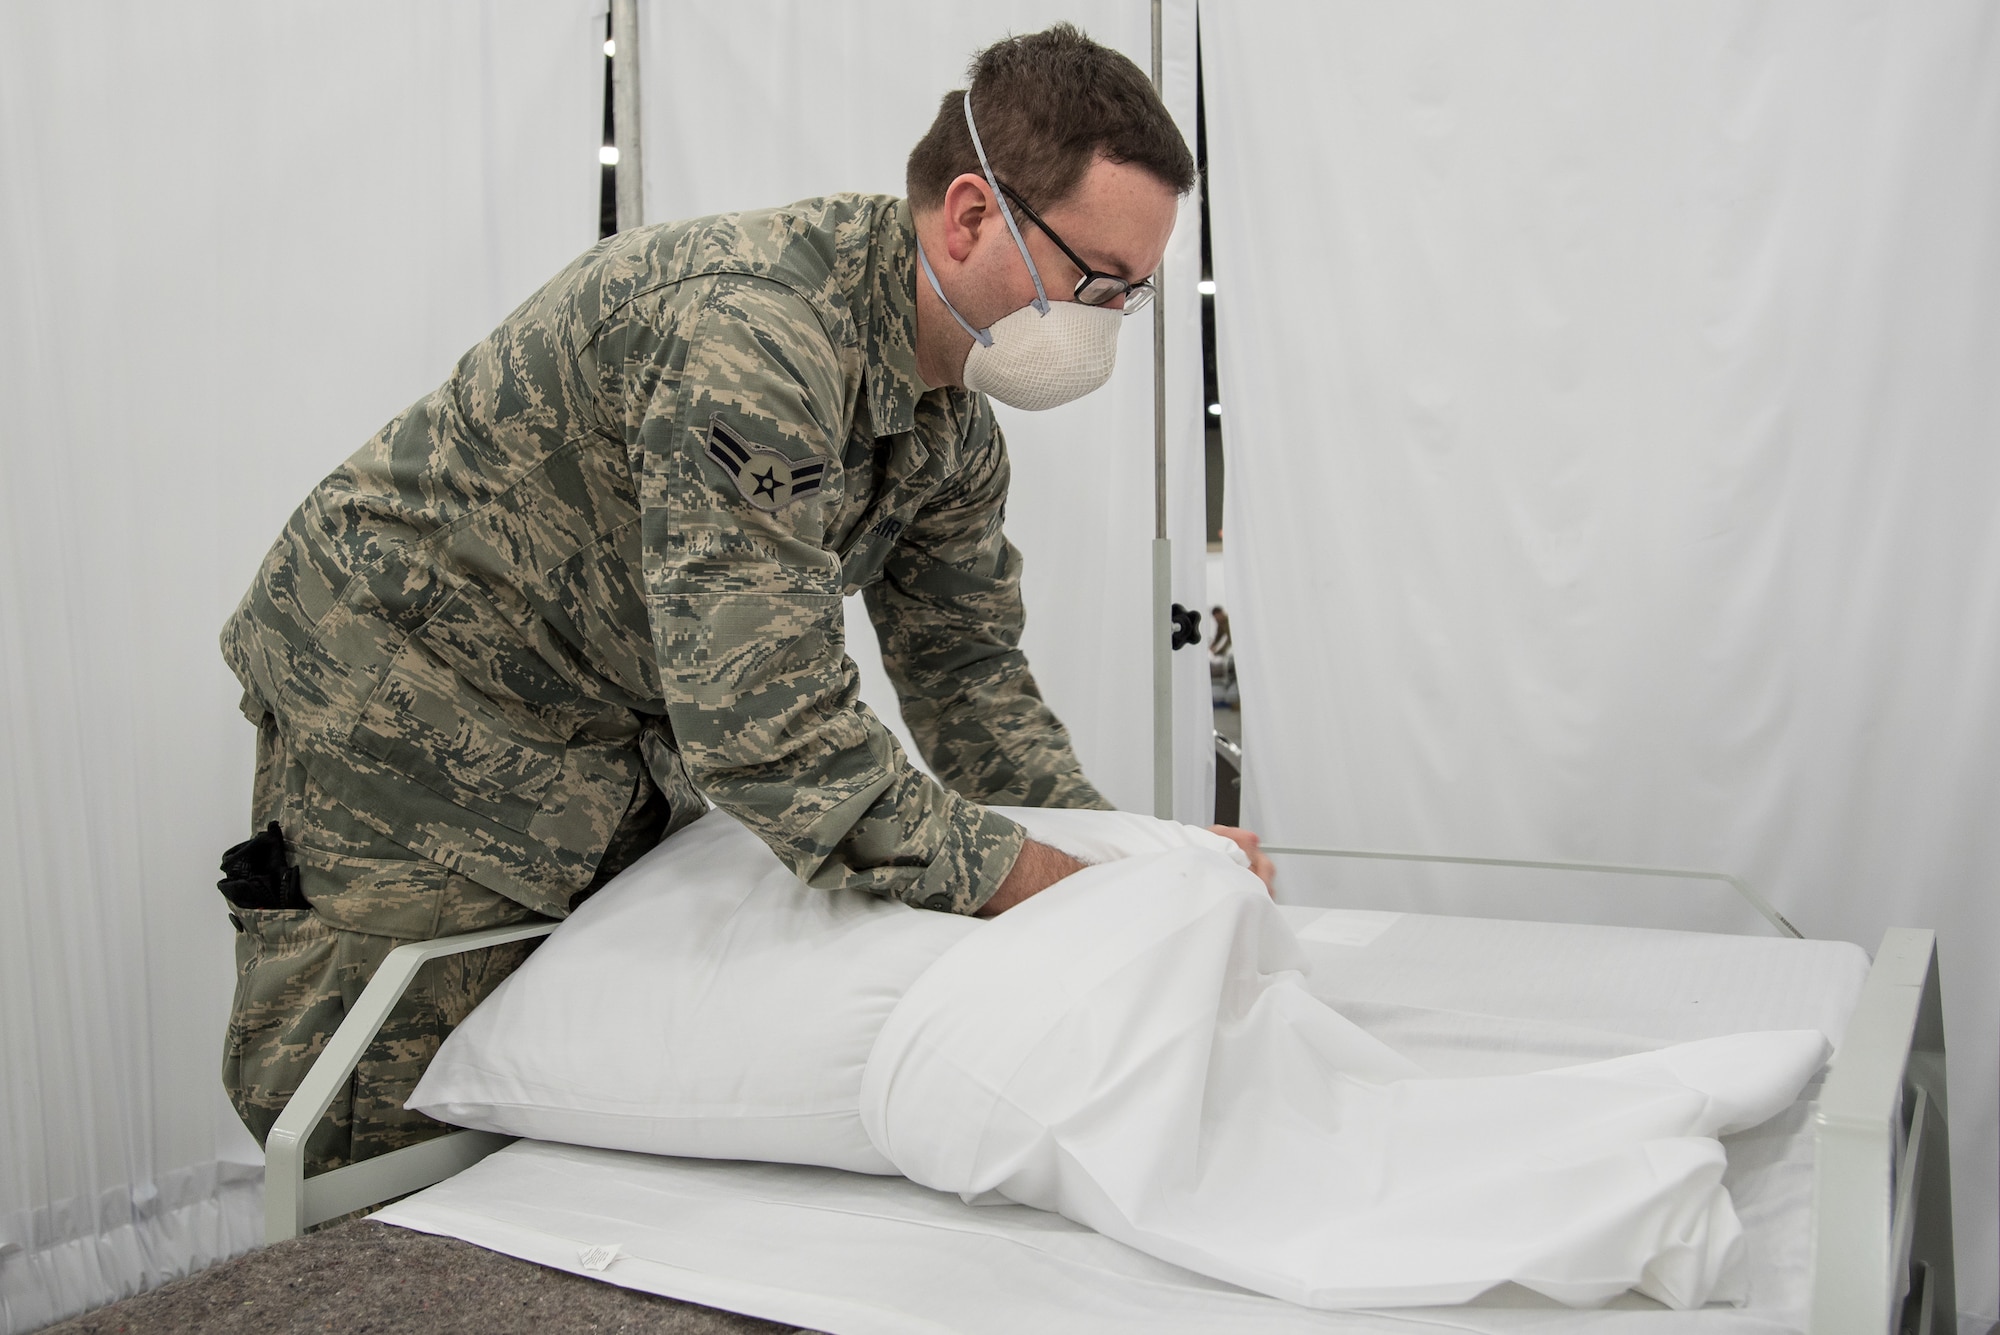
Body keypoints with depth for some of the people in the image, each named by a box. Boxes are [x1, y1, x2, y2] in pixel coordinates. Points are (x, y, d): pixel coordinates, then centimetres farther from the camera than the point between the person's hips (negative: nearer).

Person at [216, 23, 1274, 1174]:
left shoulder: (957, 426, -3)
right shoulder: (747, 333, -35)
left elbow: (967, 670, 3)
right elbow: (766, 727, -39)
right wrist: (1029, 882, -32)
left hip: (622, 731, 8)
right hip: (410, 703, -8)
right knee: (388, 1131, 1)